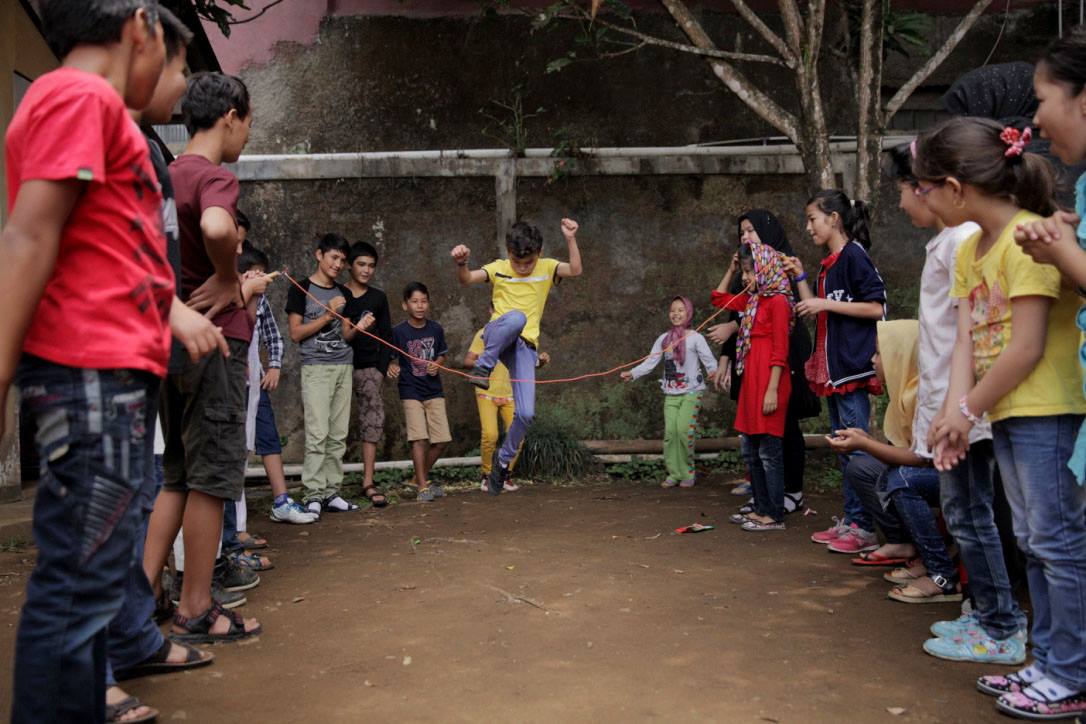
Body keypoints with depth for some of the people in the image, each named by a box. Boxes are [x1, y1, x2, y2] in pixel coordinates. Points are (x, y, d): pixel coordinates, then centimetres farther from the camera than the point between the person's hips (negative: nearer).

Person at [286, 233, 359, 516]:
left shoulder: (344, 293, 17)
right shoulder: (301, 289, 3)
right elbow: (295, 333, -3)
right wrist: (328, 316, -10)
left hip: (344, 367, 5)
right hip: (316, 367, -5)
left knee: (339, 435, 2)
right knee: (318, 433, -11)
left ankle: (332, 493, 6)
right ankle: (313, 496, -7)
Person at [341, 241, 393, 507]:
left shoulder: (378, 298, 13)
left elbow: (386, 336, 12)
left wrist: (381, 368, 3)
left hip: (369, 368, 1)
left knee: (373, 420, -10)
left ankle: (368, 483, -10)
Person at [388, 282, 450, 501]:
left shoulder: (436, 329, 2)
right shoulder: (399, 331, -7)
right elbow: (392, 358, -2)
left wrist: (437, 365, -6)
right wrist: (392, 367, -24)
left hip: (434, 391, 4)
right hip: (411, 391, -4)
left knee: (441, 439, 2)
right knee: (419, 438, -11)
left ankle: (421, 477, 24)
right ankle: (423, 486, 0)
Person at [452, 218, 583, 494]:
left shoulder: (547, 267, 5)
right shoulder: (499, 268, 2)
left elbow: (575, 270, -14)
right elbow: (466, 279, -12)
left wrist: (570, 239, -27)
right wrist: (461, 264, -34)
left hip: (525, 345, 2)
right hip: (497, 336, -2)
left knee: (526, 414, -8)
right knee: (516, 317, -41)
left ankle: (503, 458, 19)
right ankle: (483, 367, -27)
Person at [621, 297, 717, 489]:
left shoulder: (695, 338, -1)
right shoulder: (664, 339, 11)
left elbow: (709, 360, -9)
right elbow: (650, 362, 6)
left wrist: (713, 371, -30)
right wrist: (632, 373, -8)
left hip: (691, 392, -4)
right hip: (671, 394, 4)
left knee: (684, 430, -15)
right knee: (670, 432, -6)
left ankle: (687, 474, 0)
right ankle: (674, 473, 5)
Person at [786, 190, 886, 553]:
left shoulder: (854, 256, -10)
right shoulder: (828, 265, 16)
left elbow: (876, 308, -16)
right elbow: (816, 312, 17)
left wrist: (826, 303, -15)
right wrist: (801, 279, 12)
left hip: (852, 369, -10)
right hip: (832, 370, 10)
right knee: (844, 450, 13)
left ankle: (865, 528, 0)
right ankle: (850, 520, 20)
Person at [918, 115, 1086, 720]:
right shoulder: (971, 249, 12)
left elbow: (1027, 347, -19)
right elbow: (965, 340, 5)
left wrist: (969, 409, -10)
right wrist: (955, 411, -7)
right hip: (1009, 414, 9)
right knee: (1036, 542, 15)